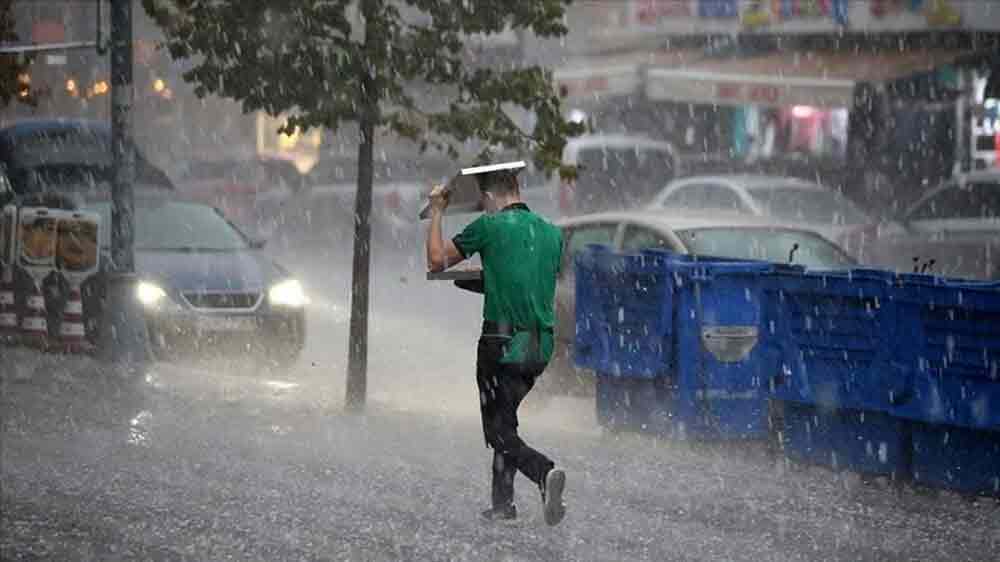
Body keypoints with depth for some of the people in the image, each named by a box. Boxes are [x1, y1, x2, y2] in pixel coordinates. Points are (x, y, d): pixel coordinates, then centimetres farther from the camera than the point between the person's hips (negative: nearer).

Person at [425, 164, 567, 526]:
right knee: (505, 420, 20)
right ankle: (503, 503, 19)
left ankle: (545, 473, -26)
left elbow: (437, 261, 2)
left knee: (500, 432, -2)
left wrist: (436, 213, 16)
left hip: (503, 342, -6)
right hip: (541, 345, 6)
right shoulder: (551, 232, 10)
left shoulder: (490, 227, -7)